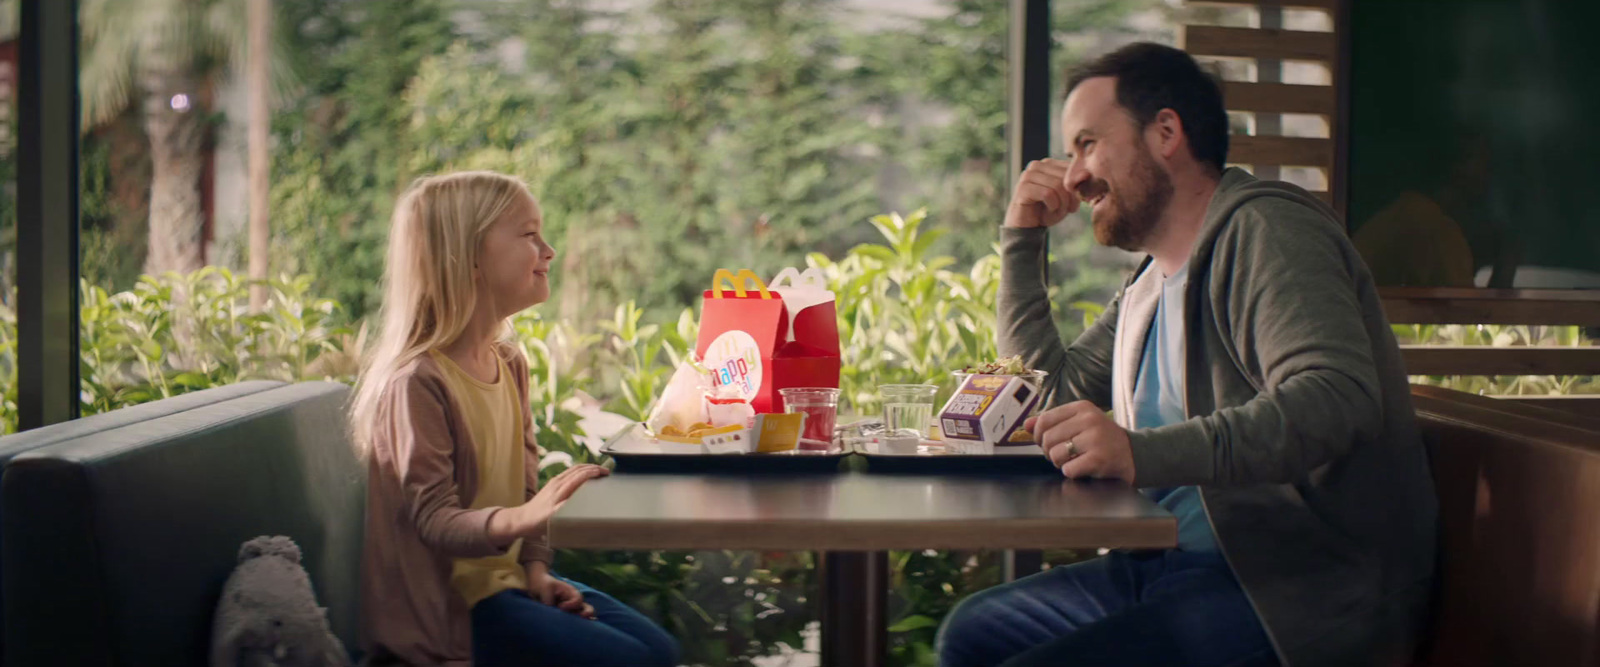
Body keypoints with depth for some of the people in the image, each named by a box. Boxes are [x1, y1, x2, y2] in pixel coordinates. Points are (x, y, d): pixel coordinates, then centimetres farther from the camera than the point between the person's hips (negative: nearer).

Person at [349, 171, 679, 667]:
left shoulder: (510, 364, 9)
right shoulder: (415, 381, -19)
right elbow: (432, 518, -22)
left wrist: (536, 566, 2)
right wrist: (517, 519, -39)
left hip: (507, 575, 9)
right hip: (448, 603, -9)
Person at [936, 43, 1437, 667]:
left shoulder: (1265, 229, -12)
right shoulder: (1152, 286, 19)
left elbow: (1337, 398, -28)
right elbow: (1052, 396, 28)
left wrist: (1141, 453, -38)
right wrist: (1022, 239, 22)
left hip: (1295, 586, -10)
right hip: (1174, 567, 10)